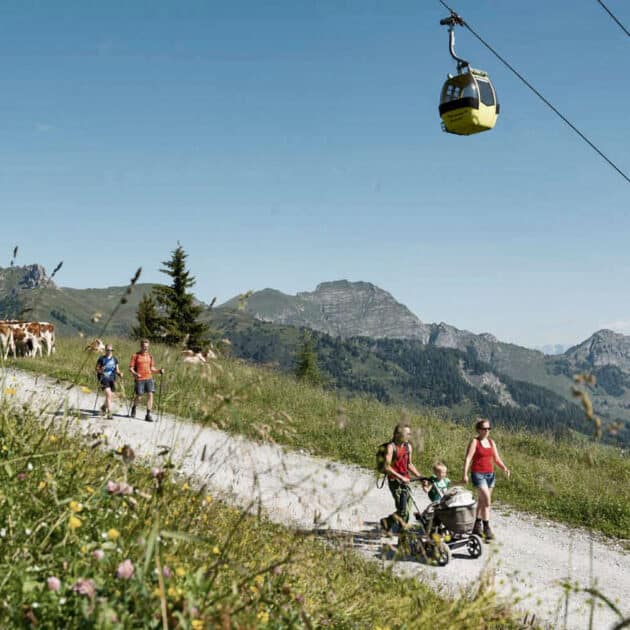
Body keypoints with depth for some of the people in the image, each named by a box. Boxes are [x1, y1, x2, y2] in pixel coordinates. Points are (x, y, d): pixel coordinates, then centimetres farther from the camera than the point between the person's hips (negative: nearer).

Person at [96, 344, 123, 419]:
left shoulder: (115, 359, 11)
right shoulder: (101, 359, 0)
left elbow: (117, 370, 15)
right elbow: (96, 368, 4)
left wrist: (120, 373, -4)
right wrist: (100, 370, -16)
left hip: (112, 379, 5)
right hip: (104, 378, -5)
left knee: (111, 396, 11)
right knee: (108, 394, -21)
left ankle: (104, 407, 42)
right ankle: (109, 413, -21)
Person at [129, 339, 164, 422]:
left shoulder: (150, 356, 12)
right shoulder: (136, 356, -1)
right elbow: (130, 368, -3)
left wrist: (159, 371, 2)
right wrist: (135, 374, -22)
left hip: (149, 378, 3)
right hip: (139, 379, -3)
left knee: (150, 395, -8)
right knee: (139, 396, 1)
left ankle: (148, 414, -5)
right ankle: (133, 408, 34)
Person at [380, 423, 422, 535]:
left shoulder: (408, 447, 10)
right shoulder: (391, 447, -10)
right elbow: (387, 467, -16)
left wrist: (420, 477, 11)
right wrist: (401, 477, -22)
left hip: (405, 480, 6)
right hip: (394, 480, -6)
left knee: (407, 509, 1)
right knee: (403, 510, -14)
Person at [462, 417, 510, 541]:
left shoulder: (491, 442, 11)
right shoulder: (474, 442, -7)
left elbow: (496, 459, 12)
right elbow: (468, 458, -14)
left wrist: (504, 468, -6)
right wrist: (465, 474, -24)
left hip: (490, 474, 6)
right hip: (478, 474, -6)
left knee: (482, 501, 13)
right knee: (487, 499, -15)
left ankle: (477, 527, 24)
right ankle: (487, 528, -11)